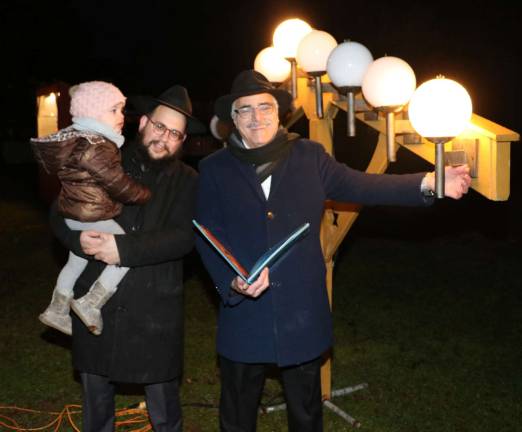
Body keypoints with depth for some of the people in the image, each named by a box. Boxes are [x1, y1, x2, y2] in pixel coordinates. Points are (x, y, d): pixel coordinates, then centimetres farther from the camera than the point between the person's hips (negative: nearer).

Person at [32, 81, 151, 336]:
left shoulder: (77, 139, 8)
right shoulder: (95, 148, -24)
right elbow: (121, 187, -21)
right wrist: (148, 195, -6)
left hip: (75, 213, 10)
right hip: (92, 218, -10)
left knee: (77, 261, 23)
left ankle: (57, 310, 35)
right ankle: (91, 303, -3)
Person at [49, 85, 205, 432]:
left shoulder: (186, 180, -1)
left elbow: (184, 236, -14)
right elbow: (60, 214, 4)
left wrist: (123, 248, -24)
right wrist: (79, 238, -18)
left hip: (155, 311, -2)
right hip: (95, 306, 3)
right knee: (96, 399, 19)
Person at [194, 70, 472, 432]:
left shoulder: (309, 156, 3)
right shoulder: (214, 169, 1)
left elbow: (358, 185, -3)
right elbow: (208, 237, -2)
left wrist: (427, 183, -14)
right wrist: (232, 281, -19)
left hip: (302, 313, 1)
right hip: (244, 316, 0)